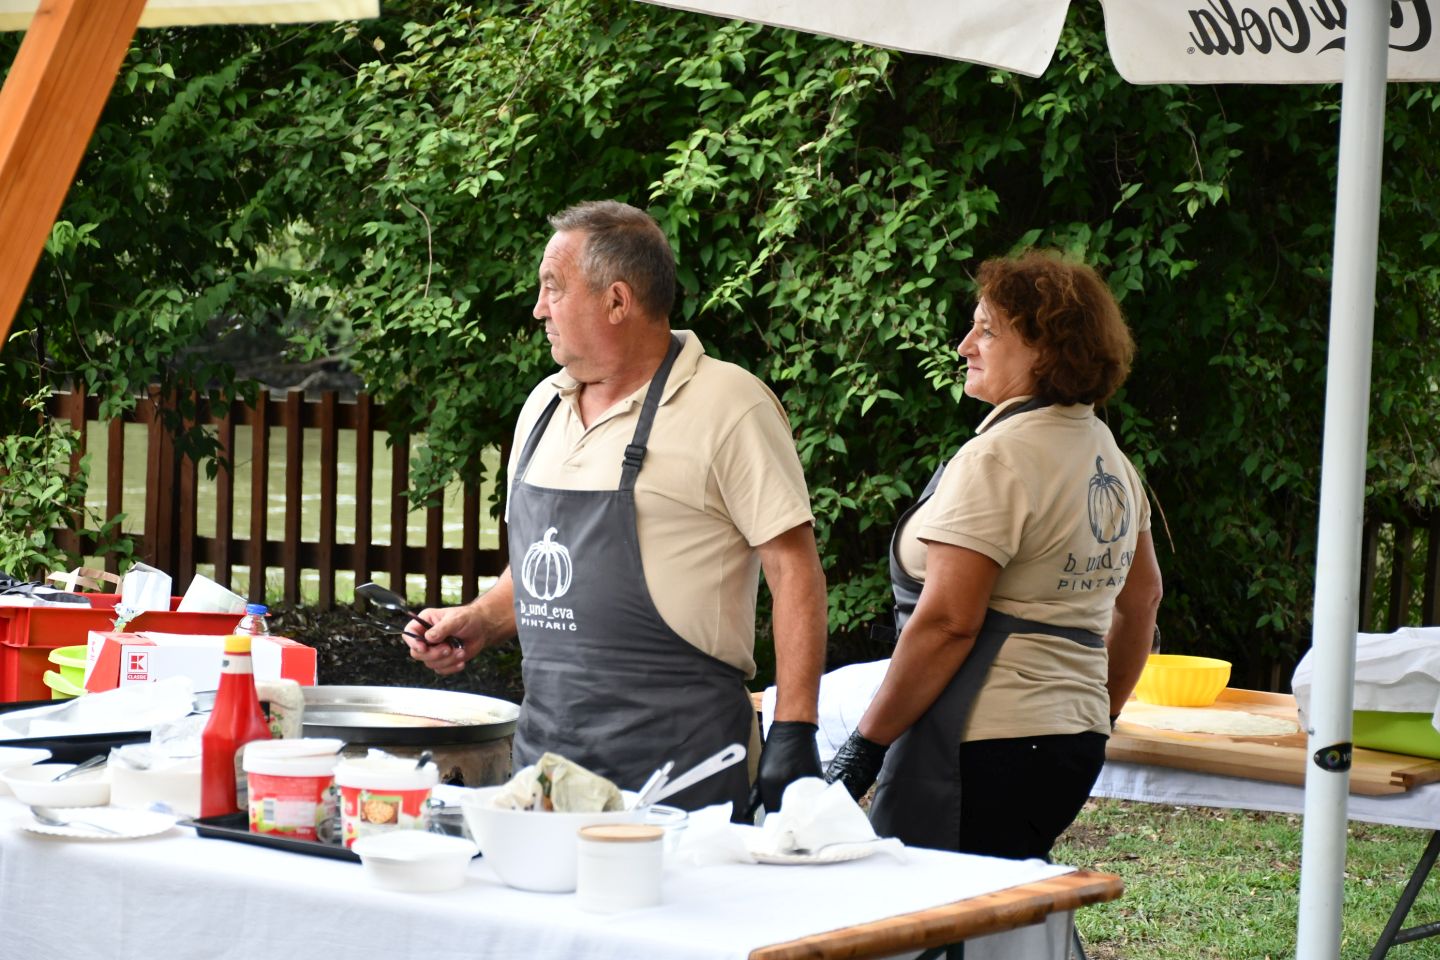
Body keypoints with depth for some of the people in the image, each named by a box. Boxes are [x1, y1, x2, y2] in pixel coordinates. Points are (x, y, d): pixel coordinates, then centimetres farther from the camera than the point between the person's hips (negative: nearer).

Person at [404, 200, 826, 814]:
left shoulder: (729, 405, -8)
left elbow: (793, 568, -9)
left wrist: (793, 734, -14)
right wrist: (481, 622, 7)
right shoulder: (544, 406, 14)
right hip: (545, 742, 6)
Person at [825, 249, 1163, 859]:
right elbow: (1141, 600, 26)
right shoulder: (1110, 460, 16)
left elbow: (947, 621, -17)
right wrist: (1098, 715, 33)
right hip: (1074, 744, 9)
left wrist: (865, 746, -12)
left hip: (984, 746, -9)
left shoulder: (998, 457, -12)